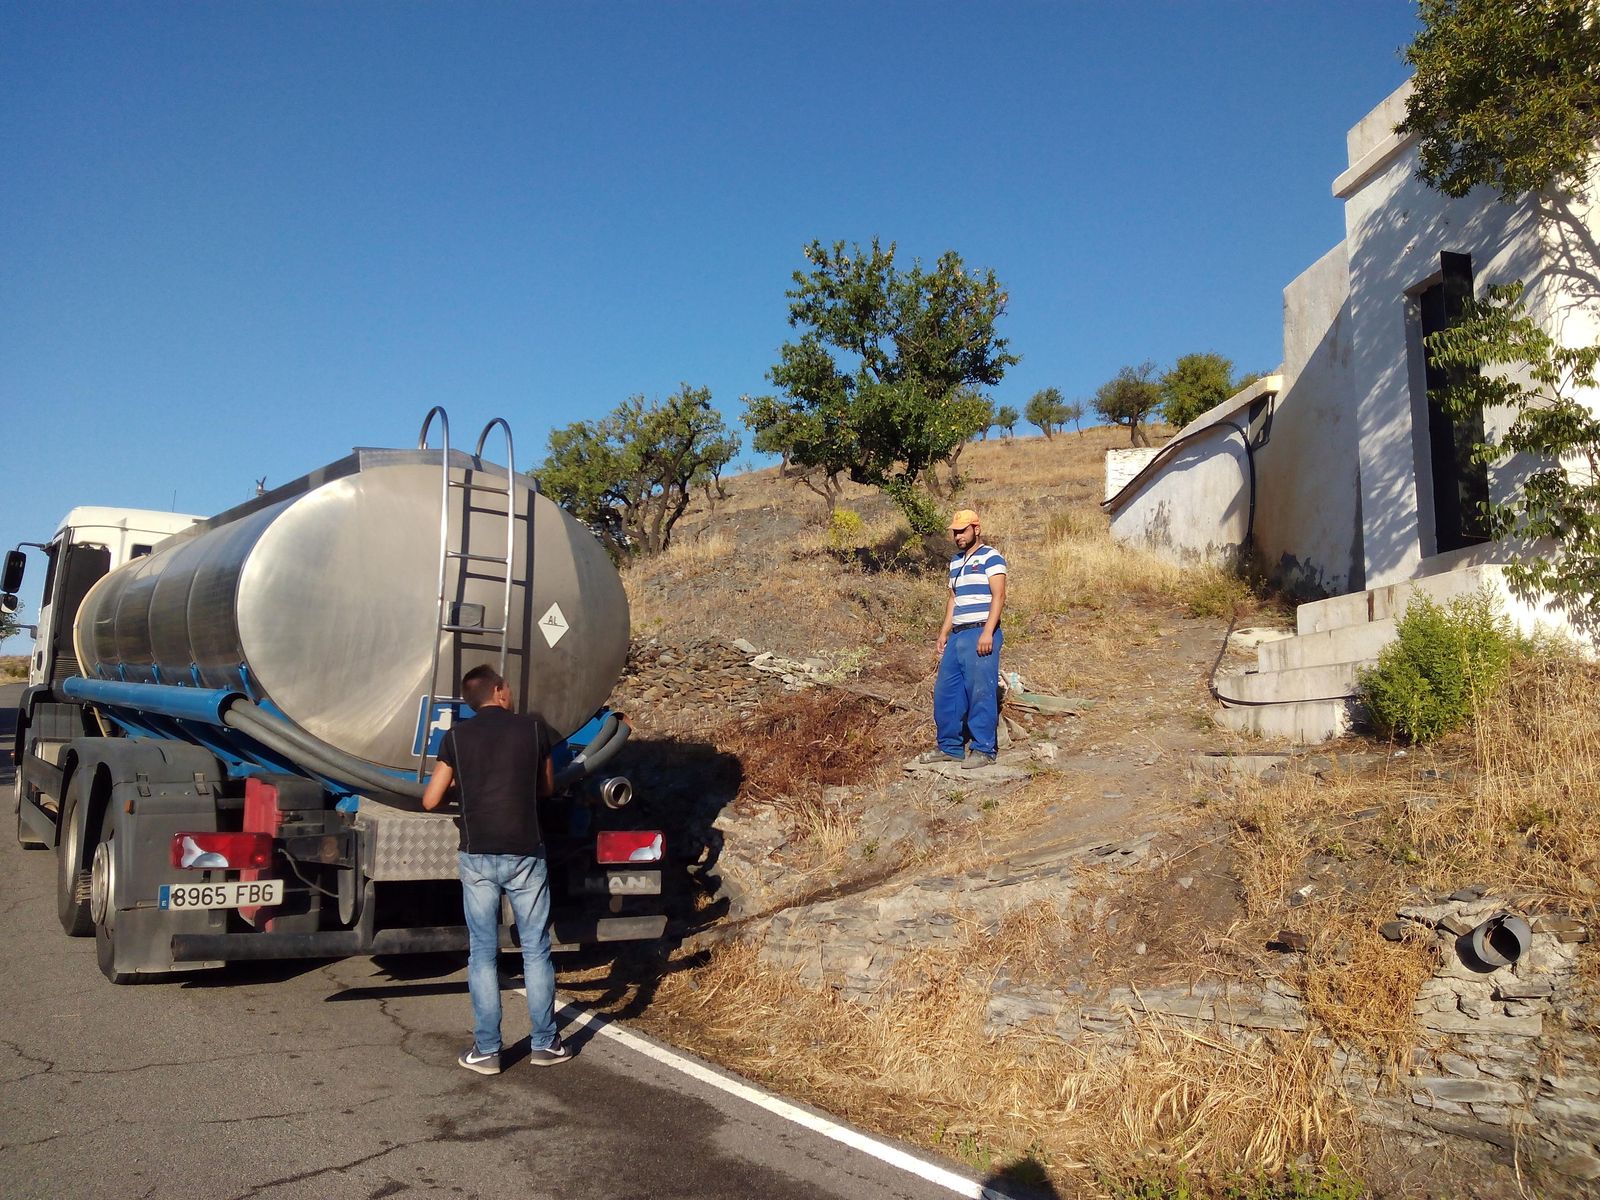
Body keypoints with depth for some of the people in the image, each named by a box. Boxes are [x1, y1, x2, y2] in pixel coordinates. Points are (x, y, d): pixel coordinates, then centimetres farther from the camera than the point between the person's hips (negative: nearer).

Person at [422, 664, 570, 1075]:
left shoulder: (457, 736, 0)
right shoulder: (532, 728, 0)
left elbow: (430, 801, 2)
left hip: (477, 856, 0)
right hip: (525, 854, 0)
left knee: (482, 953, 8)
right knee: (536, 950, 10)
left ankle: (486, 1050, 12)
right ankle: (544, 1043, 17)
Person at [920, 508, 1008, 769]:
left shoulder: (990, 557, -4)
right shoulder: (955, 562, 20)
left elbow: (998, 596, -12)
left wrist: (987, 632, -20)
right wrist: (944, 632, 17)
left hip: (981, 634, -8)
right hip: (957, 635, 8)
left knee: (981, 692, -7)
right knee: (945, 690, 8)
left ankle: (983, 749, 1)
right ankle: (950, 747, 18)